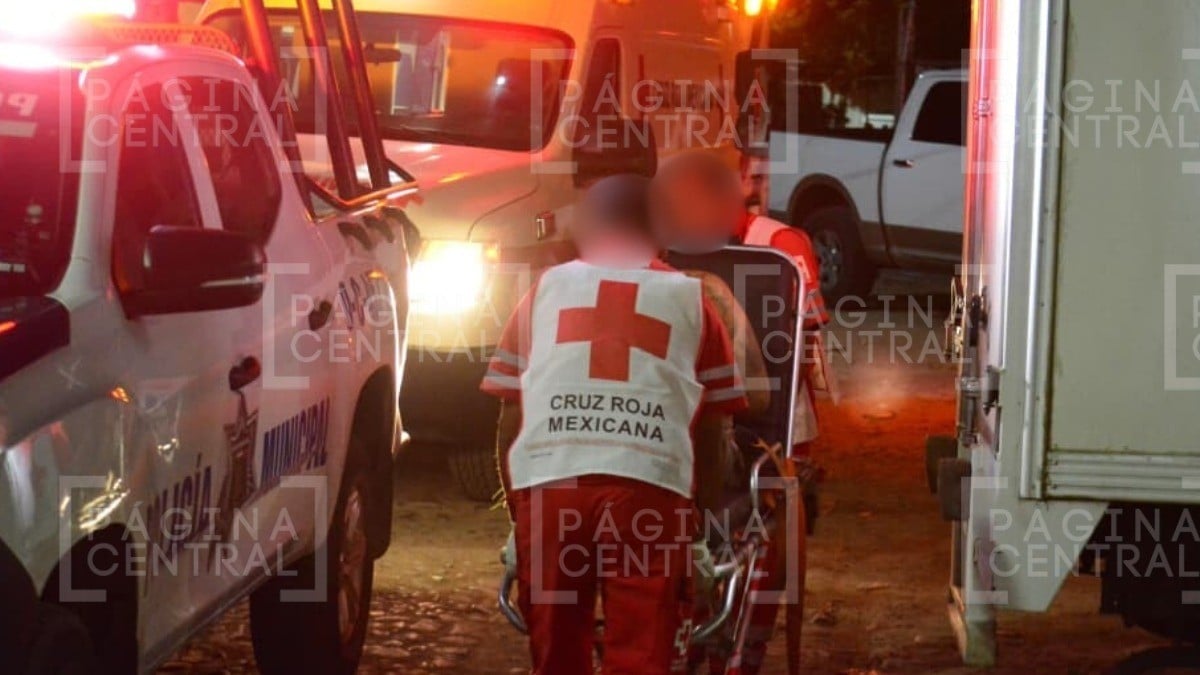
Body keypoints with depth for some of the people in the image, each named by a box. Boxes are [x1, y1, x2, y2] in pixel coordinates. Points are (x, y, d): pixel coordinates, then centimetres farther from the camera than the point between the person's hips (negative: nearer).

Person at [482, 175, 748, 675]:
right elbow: (709, 424, 19)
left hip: (546, 484, 1)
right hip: (649, 487, -1)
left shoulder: (545, 289, 22)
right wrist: (708, 504, 30)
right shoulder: (689, 297, 20)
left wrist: (513, 503, 29)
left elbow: (510, 417, 19)